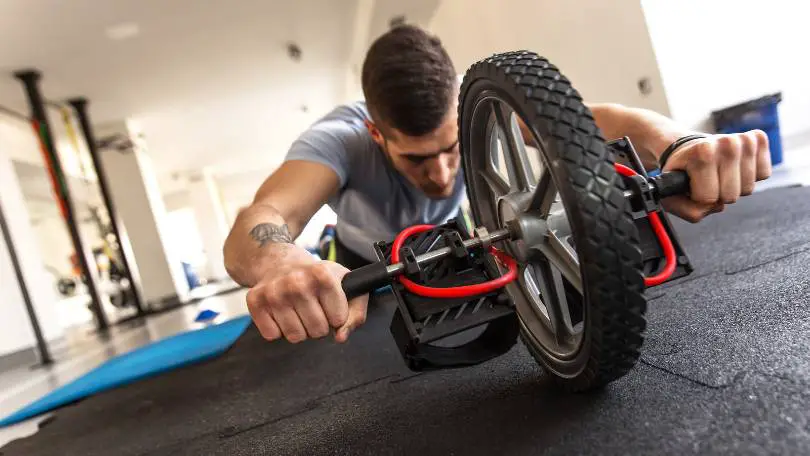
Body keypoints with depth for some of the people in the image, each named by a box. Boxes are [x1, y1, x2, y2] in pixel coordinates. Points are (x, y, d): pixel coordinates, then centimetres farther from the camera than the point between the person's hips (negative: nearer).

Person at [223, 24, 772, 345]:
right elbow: (253, 229, -58)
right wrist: (284, 265, -84)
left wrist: (680, 144, -69)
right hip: (366, 264, -1)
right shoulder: (339, 138, -42)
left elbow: (585, 117, -46)